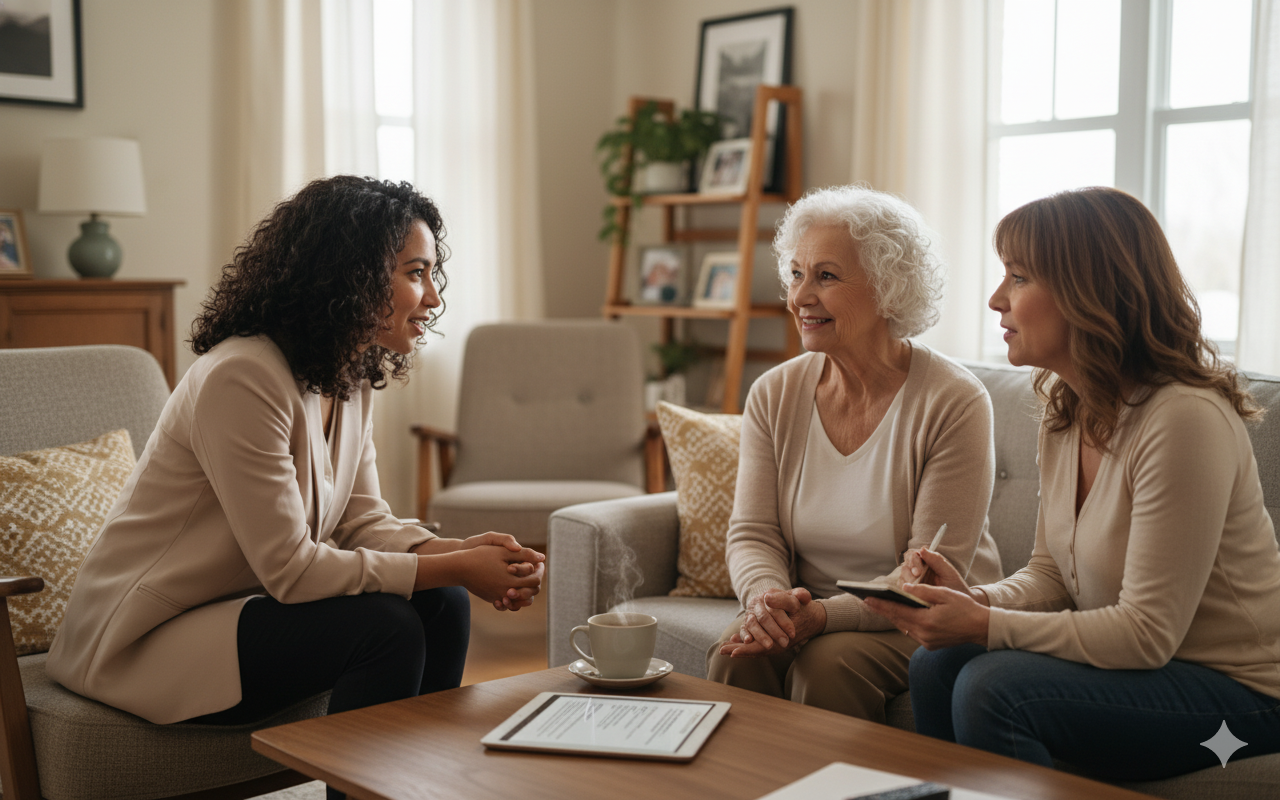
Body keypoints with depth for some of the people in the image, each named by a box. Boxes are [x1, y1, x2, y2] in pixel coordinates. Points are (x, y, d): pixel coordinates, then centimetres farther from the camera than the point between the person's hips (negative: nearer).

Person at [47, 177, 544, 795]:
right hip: (148, 641, -8)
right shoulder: (241, 379, -27)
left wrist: (463, 552, -16)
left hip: (247, 603, 8)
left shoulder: (351, 378, 1)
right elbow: (292, 569, -27)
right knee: (385, 626, -25)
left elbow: (363, 520, 2)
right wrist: (454, 567, -24)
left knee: (442, 605, -9)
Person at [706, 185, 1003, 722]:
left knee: (828, 663, -30)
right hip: (808, 616, 4)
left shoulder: (955, 403, -14)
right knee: (735, 654, -25)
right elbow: (752, 534, 0)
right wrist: (768, 599, -23)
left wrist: (823, 615, -29)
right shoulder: (774, 395, 1)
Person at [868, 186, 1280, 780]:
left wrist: (985, 625, -23)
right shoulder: (1065, 408, 3)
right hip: (1135, 662, 8)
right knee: (936, 664, -11)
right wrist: (975, 599, -12)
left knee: (992, 688, -25)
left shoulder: (1186, 418, -25)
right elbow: (1050, 574, 9)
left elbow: (1147, 634, -23)